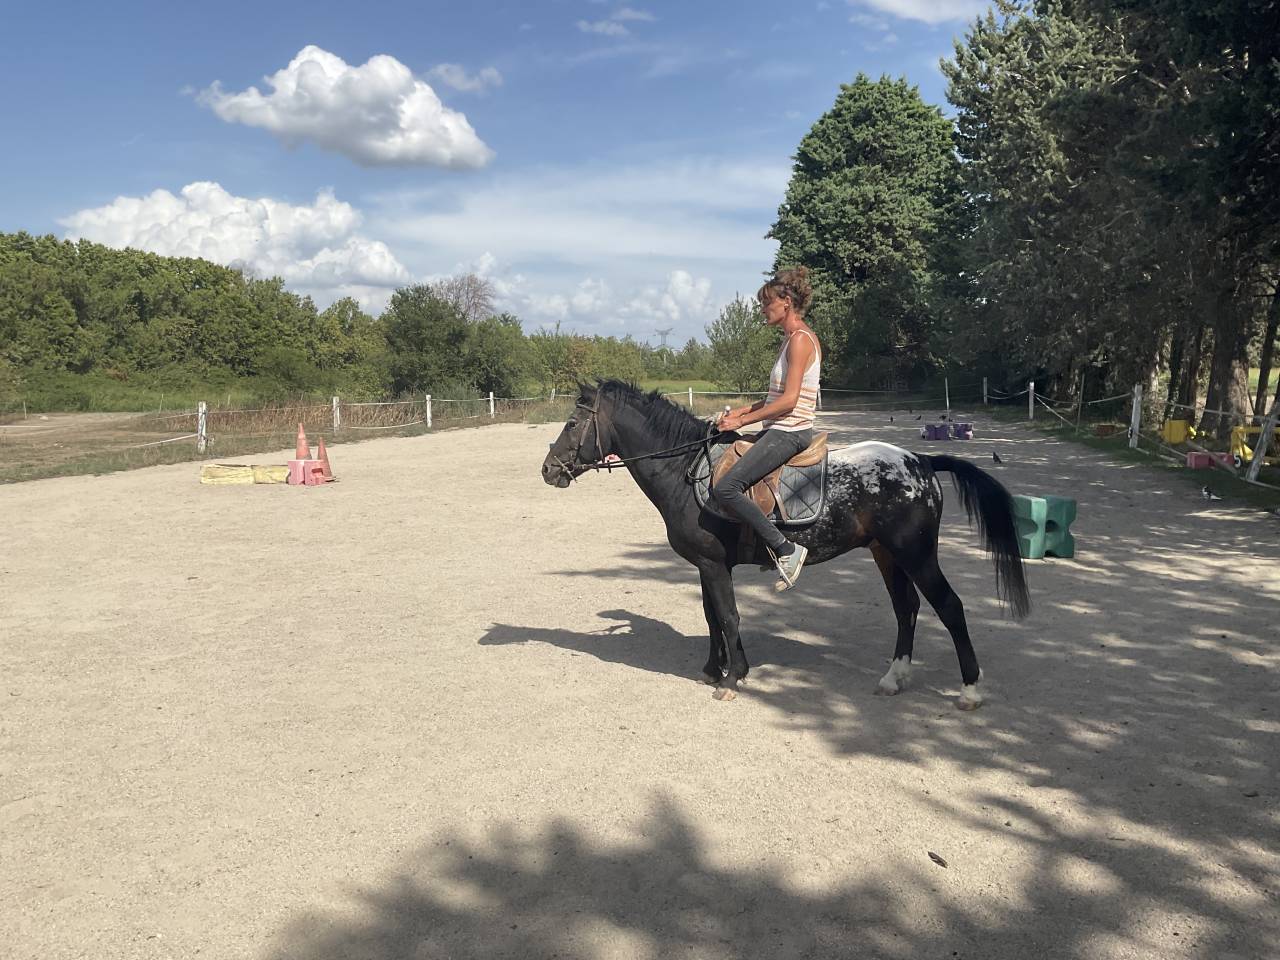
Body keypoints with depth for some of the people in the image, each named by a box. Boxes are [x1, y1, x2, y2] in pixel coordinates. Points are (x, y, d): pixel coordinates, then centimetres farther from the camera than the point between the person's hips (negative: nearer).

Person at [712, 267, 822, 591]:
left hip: (789, 433, -11)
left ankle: (786, 549, -15)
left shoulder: (801, 340, -14)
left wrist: (742, 421, -16)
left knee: (725, 488, -21)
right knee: (721, 465, 17)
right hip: (779, 431, 11)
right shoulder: (792, 339, 17)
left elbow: (789, 399, -20)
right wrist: (745, 410, 8)